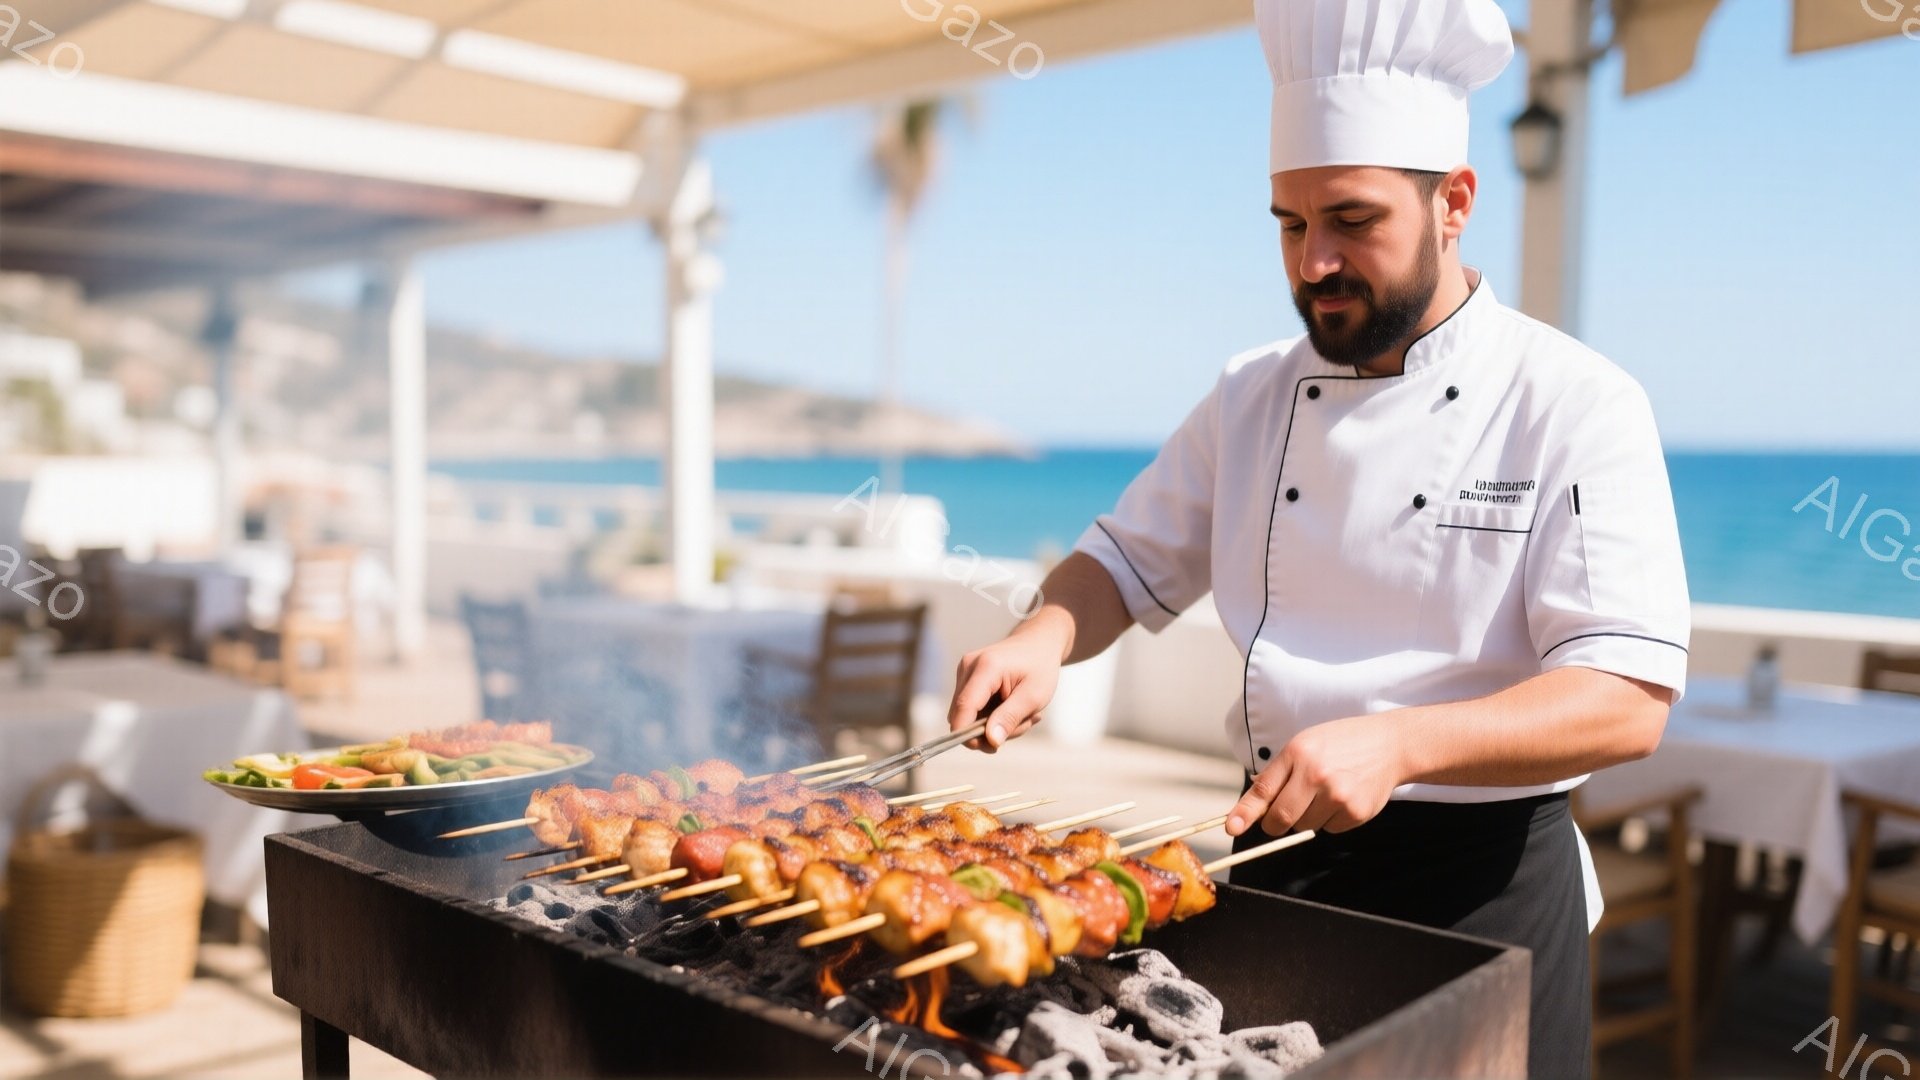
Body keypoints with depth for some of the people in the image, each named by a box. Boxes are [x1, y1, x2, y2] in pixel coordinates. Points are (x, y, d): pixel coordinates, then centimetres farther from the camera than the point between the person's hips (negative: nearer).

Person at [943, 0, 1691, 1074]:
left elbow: (1627, 700, -19)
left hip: (1481, 883, -4)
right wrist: (1047, 636, -12)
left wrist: (1399, 744, -34)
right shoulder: (1257, 395, 3)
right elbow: (1129, 562, 10)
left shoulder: (1576, 403, -13)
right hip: (1273, 865, 5)